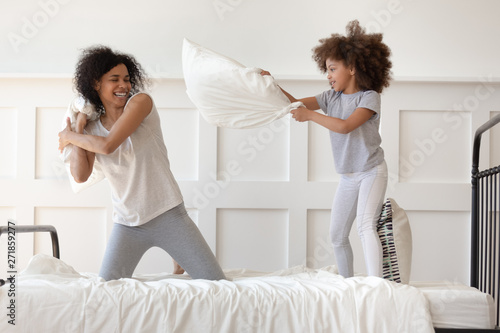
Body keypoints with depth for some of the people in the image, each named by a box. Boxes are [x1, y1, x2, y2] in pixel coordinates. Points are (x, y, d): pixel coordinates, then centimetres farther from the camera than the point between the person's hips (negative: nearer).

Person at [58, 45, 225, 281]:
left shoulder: (140, 102, -7)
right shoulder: (92, 127, 7)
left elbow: (108, 145, -17)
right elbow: (80, 176, -5)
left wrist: (69, 136, -1)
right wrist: (78, 129, -4)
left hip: (168, 215, -3)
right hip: (127, 224, 3)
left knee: (219, 287, -5)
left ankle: (180, 259, 29)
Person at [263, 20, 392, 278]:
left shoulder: (369, 97, -13)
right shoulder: (331, 97, 6)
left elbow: (345, 126, -26)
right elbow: (296, 103, 8)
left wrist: (310, 115, -24)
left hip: (372, 172, -7)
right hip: (347, 177, 7)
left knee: (365, 226, -26)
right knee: (337, 235, 12)